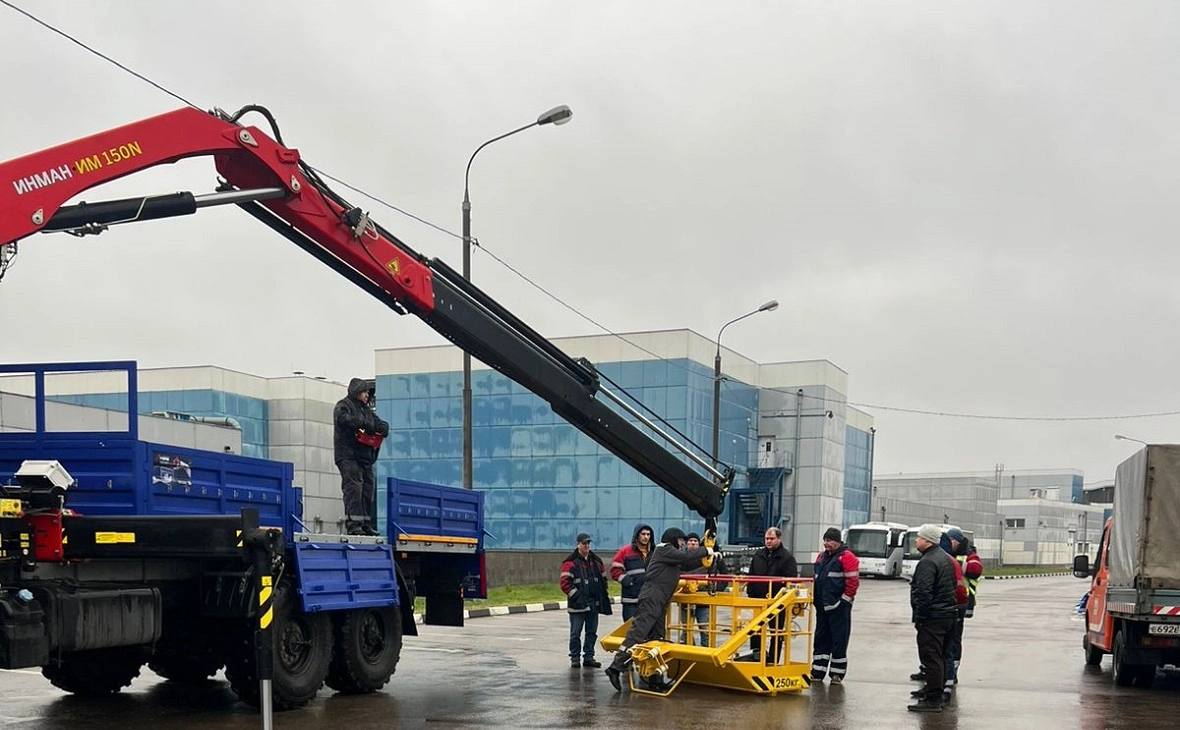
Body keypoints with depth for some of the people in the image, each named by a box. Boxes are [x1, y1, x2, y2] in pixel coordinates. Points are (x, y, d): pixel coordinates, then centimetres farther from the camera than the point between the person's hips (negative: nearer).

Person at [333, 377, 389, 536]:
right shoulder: (343, 405, 0)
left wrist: (381, 428, -8)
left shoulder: (366, 409, 23)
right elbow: (343, 419, -23)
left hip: (365, 457, 8)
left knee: (368, 489, 7)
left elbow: (382, 426, 17)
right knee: (353, 487, -15)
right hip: (348, 456, -8)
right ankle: (353, 524, -18)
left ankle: (366, 524, 12)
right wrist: (365, 424, -22)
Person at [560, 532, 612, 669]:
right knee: (576, 633, -1)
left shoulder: (596, 561, 12)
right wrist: (575, 595, -16)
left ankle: (588, 657, 16)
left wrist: (602, 596, 11)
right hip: (577, 604, -5)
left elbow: (603, 579, 21)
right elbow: (565, 583, -11)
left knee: (592, 632, 9)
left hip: (594, 604, 6)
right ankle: (575, 658, 8)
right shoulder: (570, 562, -7)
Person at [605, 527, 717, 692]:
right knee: (637, 634, -17)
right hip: (651, 598, -10)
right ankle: (616, 667, -21)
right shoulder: (664, 549, -4)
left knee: (656, 638, 9)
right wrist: (705, 551, -2)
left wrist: (705, 558, 17)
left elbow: (686, 565, 26)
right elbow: (685, 556, -13)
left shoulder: (669, 552, 25)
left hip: (659, 602, 10)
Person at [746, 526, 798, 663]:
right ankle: (755, 653, 15)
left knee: (776, 631, 4)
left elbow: (791, 579, -12)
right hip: (758, 598, 5)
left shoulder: (787, 557, -5)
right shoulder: (758, 555, 12)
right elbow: (751, 576, 15)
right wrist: (750, 592, 5)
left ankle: (773, 661, 11)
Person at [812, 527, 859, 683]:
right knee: (821, 639, 11)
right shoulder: (821, 557, 16)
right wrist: (816, 598, 16)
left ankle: (837, 674, 6)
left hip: (838, 607, -7)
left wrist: (844, 600, -14)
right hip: (822, 606, 7)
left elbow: (853, 581, -13)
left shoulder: (847, 557, -8)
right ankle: (817, 672, 16)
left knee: (839, 641, -1)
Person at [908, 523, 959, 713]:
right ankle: (933, 689, 34)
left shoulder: (927, 562, -19)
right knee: (939, 656, 20)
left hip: (932, 617, -11)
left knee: (931, 656, -9)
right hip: (948, 613, 11)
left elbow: (924, 593, -25)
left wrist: (919, 617, -17)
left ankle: (933, 700, -9)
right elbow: (953, 586, 23)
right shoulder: (945, 557, 15)